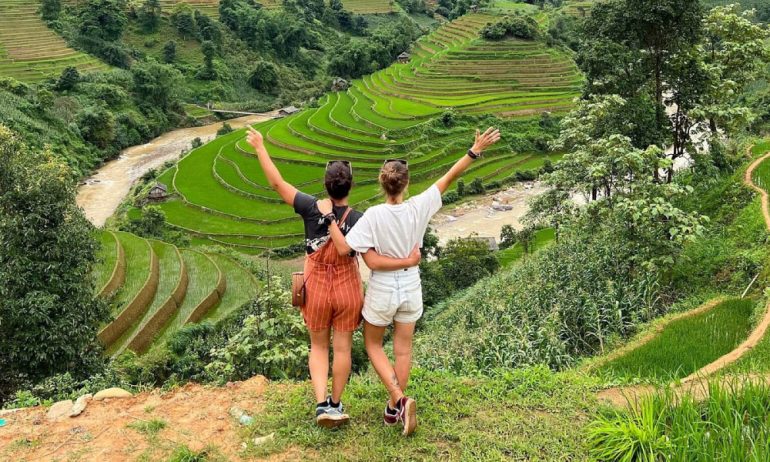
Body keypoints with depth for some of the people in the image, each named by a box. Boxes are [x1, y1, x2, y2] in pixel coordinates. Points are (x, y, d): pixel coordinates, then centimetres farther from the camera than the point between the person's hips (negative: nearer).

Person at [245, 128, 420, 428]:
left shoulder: (312, 209, -18)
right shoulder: (359, 220, -19)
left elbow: (277, 183, -12)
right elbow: (373, 262, -23)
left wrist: (259, 147, -2)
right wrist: (408, 261, -11)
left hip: (316, 290, 1)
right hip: (347, 290, -1)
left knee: (318, 347, 19)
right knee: (343, 348, 16)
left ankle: (322, 404, 7)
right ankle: (336, 404, 29)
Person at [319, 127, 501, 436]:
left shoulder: (374, 216, -24)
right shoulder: (418, 207, -15)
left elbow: (343, 249, -27)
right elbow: (449, 178, -8)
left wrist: (329, 216, -20)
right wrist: (475, 151, -3)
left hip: (382, 289, -3)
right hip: (411, 287, 3)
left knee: (373, 344, 19)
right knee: (403, 349, 17)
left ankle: (399, 399, 2)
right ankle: (394, 409, 30)